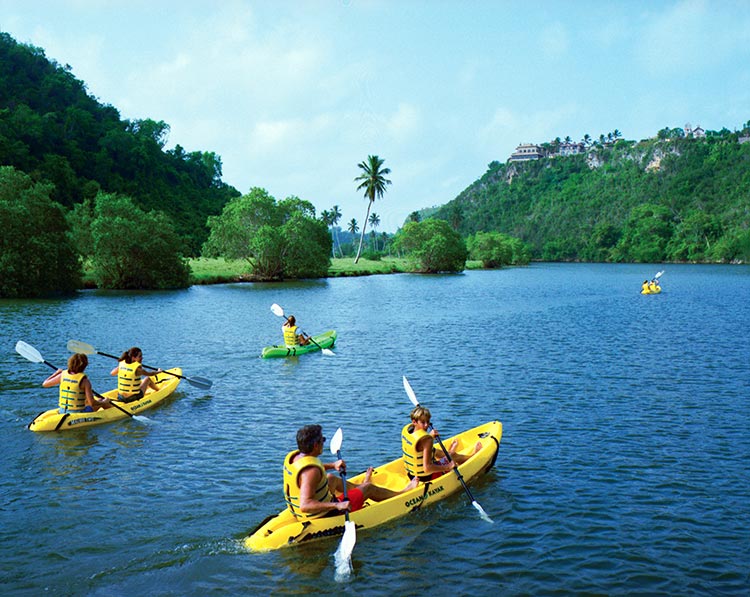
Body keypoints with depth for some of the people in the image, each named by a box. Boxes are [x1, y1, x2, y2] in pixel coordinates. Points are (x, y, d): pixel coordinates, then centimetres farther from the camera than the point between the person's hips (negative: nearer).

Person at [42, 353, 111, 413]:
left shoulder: (63, 375, -5)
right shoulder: (84, 380, -19)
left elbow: (44, 384, 12)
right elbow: (92, 403, -20)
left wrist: (56, 373, 24)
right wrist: (104, 402, -1)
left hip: (62, 412, 6)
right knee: (101, 400, 16)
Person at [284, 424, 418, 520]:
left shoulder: (292, 456, -6)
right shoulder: (311, 471, -33)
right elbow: (305, 505, -41)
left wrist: (332, 465, 17)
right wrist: (336, 505, -42)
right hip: (323, 516, -8)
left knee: (331, 478, 31)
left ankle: (359, 488, 61)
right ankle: (401, 494, 38)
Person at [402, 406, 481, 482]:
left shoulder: (406, 429, -8)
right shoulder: (427, 439, -32)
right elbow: (427, 468, -35)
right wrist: (448, 467, -25)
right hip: (426, 476, -6)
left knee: (435, 451, 31)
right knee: (453, 455, 18)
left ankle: (449, 452, 67)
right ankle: (473, 454, 50)